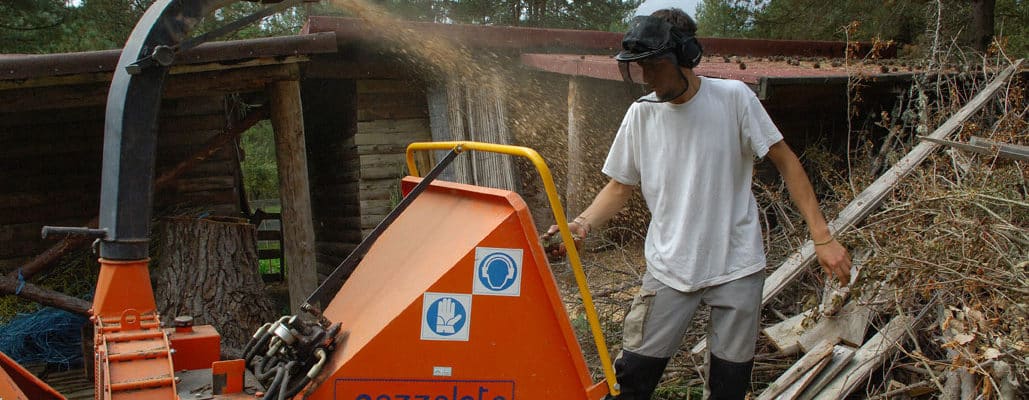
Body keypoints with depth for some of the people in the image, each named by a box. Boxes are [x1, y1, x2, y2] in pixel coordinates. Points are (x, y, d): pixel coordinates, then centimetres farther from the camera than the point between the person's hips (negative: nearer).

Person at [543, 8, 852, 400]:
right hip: (670, 266, 2)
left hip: (737, 266, -1)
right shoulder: (640, 114, -2)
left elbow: (785, 162, -4)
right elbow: (620, 185, 7)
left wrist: (822, 237, -9)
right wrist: (583, 223, -13)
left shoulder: (733, 97, -9)